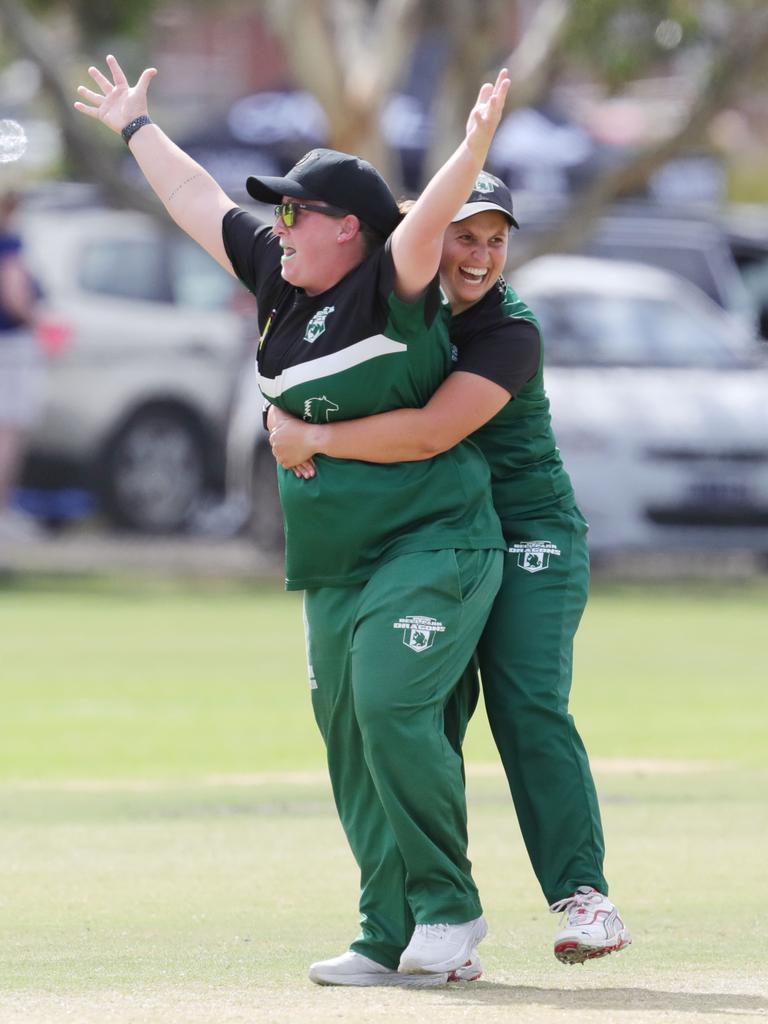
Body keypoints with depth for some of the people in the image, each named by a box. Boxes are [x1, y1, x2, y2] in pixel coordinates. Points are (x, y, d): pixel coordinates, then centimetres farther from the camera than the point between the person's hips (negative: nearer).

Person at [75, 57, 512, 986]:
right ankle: (394, 941, 7)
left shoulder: (388, 290, -9)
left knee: (391, 709, -21)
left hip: (432, 550, -8)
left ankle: (448, 909, -10)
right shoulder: (281, 282, 12)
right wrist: (136, 128, 35)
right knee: (351, 737, 5)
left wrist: (473, 148, -44)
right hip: (332, 571, 8)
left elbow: (426, 222, -28)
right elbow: (199, 201, 24)